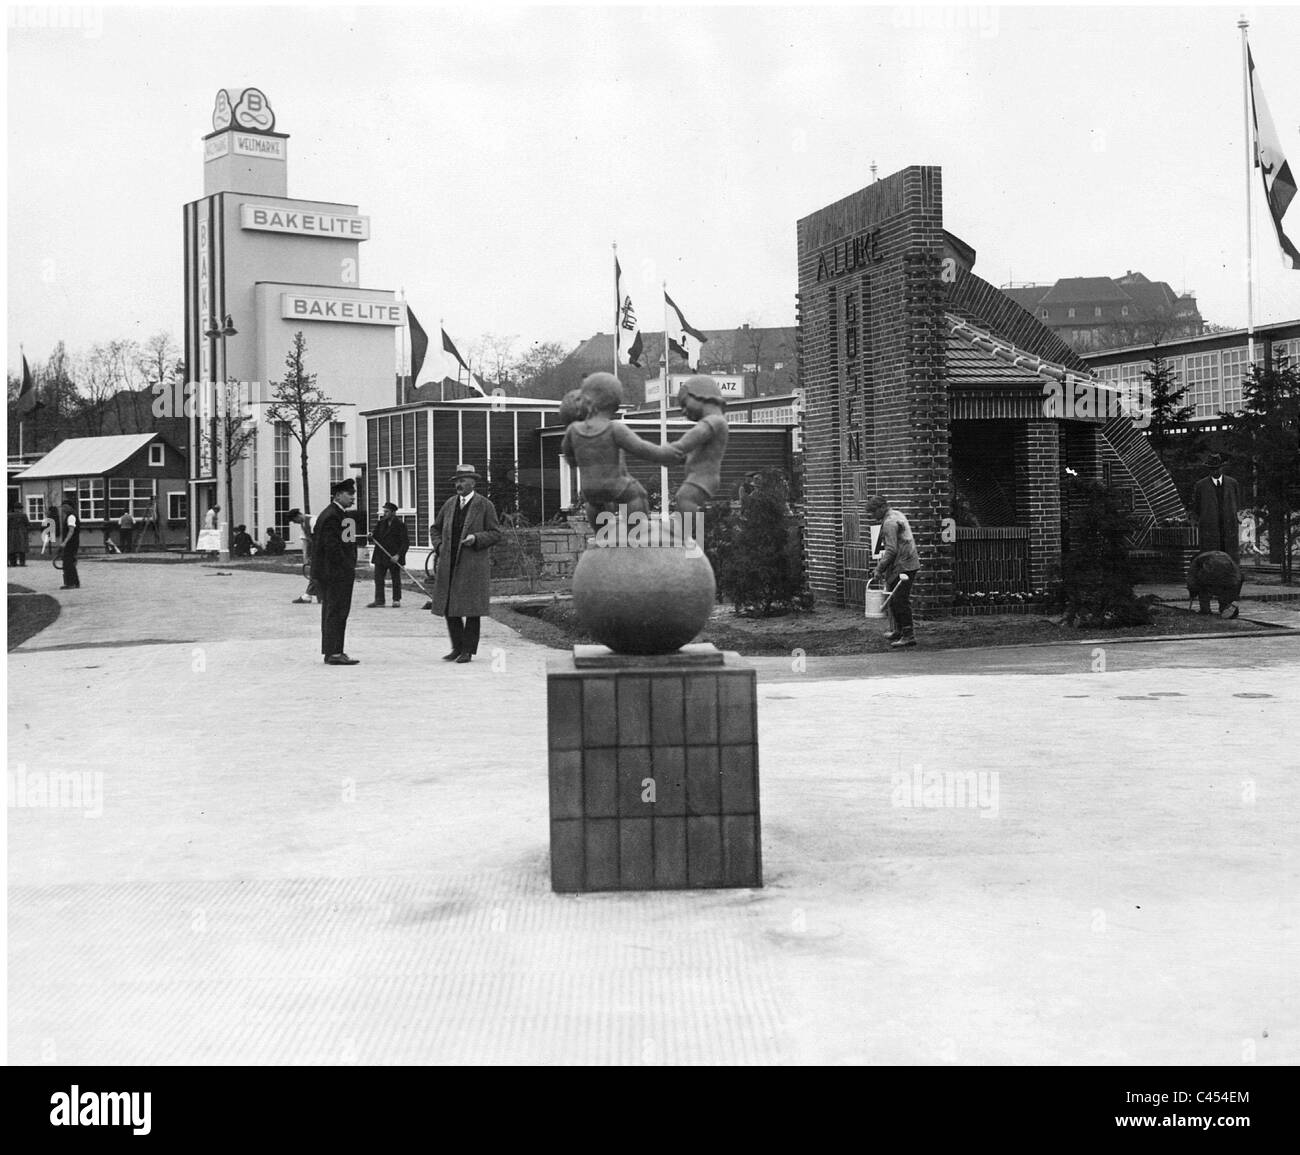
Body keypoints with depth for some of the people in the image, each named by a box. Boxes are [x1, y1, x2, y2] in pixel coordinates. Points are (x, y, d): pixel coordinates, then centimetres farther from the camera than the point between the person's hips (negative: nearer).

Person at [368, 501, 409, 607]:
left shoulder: (400, 525, -5)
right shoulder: (380, 523, 10)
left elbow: (406, 543, -8)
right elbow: (376, 538, 11)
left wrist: (398, 555, -18)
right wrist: (371, 537, -13)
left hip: (394, 557, -4)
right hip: (380, 557, 4)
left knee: (396, 580, 5)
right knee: (378, 578, -1)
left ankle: (396, 600, 16)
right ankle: (379, 600, 2)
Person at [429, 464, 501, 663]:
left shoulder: (485, 505, 0)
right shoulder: (449, 504, 12)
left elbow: (495, 534, -1)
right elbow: (435, 528, 23)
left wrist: (476, 538, -17)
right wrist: (439, 546, 6)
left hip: (473, 566, -4)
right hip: (449, 564, 4)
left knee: (471, 609, -1)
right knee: (448, 607, 4)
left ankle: (468, 651, 6)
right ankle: (457, 647, 17)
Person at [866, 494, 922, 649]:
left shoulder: (889, 522, -15)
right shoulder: (897, 515, 17)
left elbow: (891, 550, -21)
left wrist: (880, 569, -16)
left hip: (902, 566, -10)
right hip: (909, 565, 10)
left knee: (900, 601, -10)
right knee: (895, 600, 17)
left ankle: (908, 636, -11)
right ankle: (899, 631, 28)